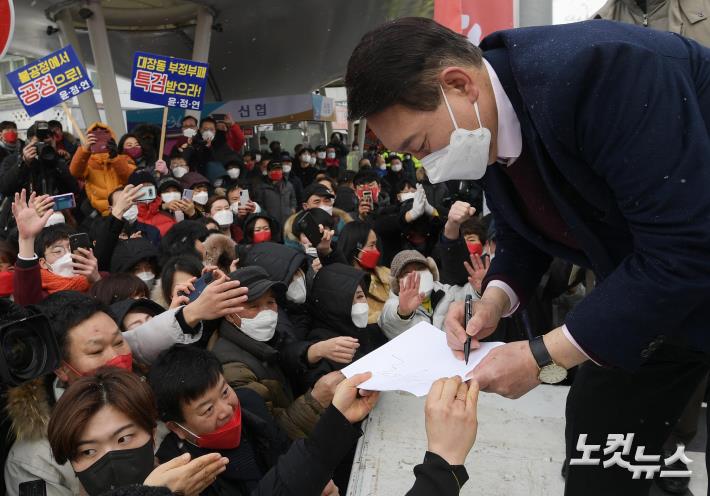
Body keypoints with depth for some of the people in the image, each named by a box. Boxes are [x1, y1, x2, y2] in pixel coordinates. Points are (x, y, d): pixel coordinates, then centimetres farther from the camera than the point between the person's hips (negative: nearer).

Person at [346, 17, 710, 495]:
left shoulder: (594, 69, -34)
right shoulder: (489, 123, -8)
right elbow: (522, 231, 7)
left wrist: (544, 356, -29)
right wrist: (496, 299, -13)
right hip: (640, 290, 7)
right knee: (595, 422, 13)